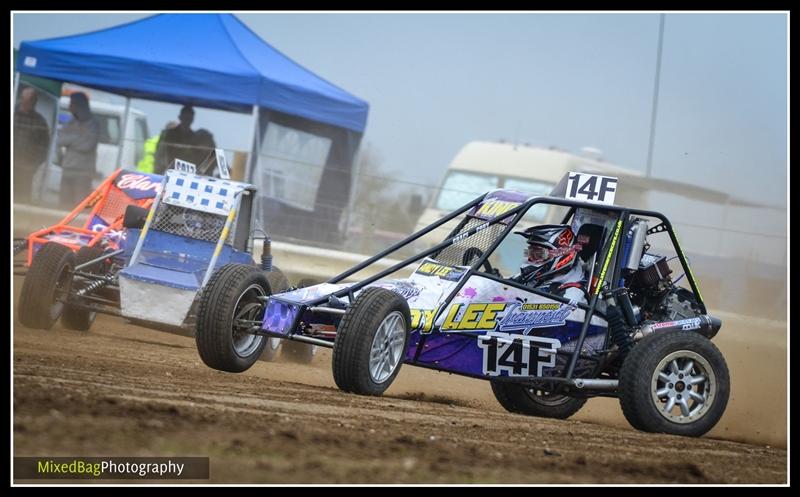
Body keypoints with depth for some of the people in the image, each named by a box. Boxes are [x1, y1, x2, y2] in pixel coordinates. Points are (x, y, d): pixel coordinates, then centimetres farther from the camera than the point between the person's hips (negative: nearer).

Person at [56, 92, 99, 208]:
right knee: (65, 204, 1)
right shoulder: (71, 123, 15)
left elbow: (88, 145, -14)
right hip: (67, 170, 6)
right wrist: (77, 138, -8)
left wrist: (69, 141, -2)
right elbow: (60, 140, 3)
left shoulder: (93, 123, -2)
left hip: (83, 172, -6)